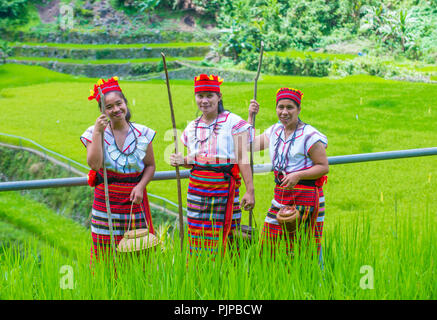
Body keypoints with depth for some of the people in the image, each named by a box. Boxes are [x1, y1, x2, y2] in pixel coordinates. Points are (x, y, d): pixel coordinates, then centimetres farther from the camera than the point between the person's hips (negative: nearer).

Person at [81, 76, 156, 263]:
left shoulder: (142, 133, 4)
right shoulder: (94, 133, -1)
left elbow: (150, 165, 10)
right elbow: (94, 164, -15)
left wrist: (141, 186, -7)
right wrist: (97, 133, -16)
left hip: (134, 199, 2)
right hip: (106, 200, -1)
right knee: (106, 252, -2)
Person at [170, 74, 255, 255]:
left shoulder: (233, 122, -3)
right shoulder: (192, 127, 14)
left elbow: (243, 158, -7)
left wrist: (250, 191, -13)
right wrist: (183, 161, 0)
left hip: (224, 186, -4)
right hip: (197, 185, 5)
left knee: (223, 236, -4)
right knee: (197, 237, 3)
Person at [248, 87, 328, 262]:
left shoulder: (310, 136, -9)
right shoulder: (275, 131, 12)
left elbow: (324, 167, -10)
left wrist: (298, 175, -23)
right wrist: (251, 117, 13)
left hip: (305, 196, -7)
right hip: (281, 194, 7)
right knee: (270, 243, 4)